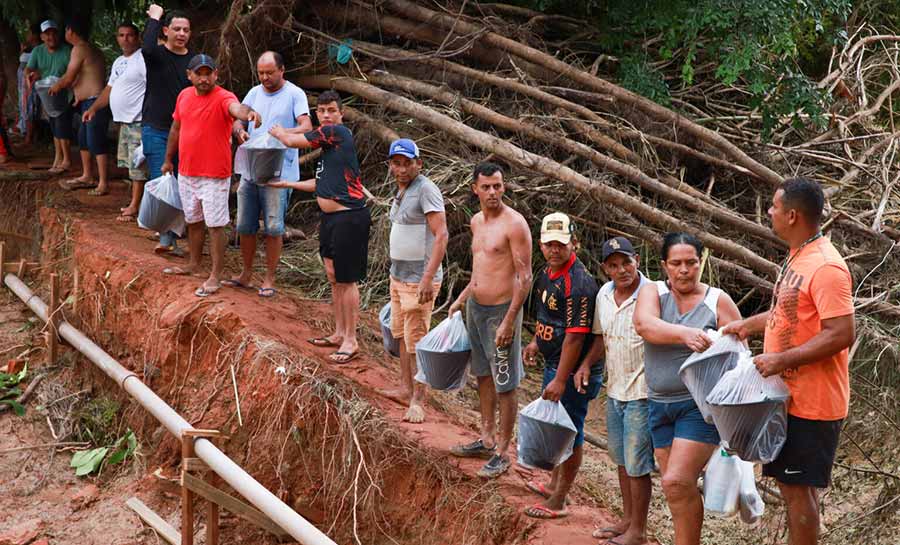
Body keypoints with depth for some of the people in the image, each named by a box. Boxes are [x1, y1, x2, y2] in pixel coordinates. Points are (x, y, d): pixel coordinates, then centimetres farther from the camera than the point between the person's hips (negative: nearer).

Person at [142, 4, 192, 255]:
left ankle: (171, 237, 13)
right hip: (156, 130, -3)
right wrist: (153, 18, -17)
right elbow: (147, 48, -28)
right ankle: (167, 236, -10)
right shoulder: (157, 55, -2)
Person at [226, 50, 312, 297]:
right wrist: (240, 131, -10)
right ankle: (246, 274, 23)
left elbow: (306, 126, -14)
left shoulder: (295, 94, -3)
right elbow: (237, 118, 15)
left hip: (278, 172, -6)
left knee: (273, 228, -4)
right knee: (245, 226, 10)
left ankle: (269, 279, 6)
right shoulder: (254, 93, 14)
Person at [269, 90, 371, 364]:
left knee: (346, 279, -3)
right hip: (331, 217, 10)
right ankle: (339, 333, 28)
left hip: (349, 218, -10)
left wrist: (278, 131, 15)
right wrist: (287, 184, 33)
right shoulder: (328, 141, 17)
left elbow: (292, 141, -7)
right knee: (333, 276, 16)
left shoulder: (336, 132, -13)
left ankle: (351, 341, 5)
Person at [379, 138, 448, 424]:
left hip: (419, 279, -10)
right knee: (401, 333, 18)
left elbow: (441, 235, -24)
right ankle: (405, 389, 29)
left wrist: (428, 278, -29)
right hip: (399, 275, 10)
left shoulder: (426, 189, -18)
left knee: (416, 340, -6)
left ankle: (418, 401, 2)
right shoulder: (402, 190, 11)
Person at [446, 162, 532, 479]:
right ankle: (487, 439, 31)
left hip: (501, 310, -8)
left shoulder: (514, 224, -16)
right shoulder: (477, 221, 9)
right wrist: (462, 298, 21)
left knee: (505, 386, -1)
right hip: (475, 308, 8)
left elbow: (525, 278, -18)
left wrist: (509, 321, -21)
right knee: (484, 376, 18)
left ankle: (502, 453, 8)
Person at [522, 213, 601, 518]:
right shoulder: (547, 273, 6)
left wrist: (560, 380, -25)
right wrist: (537, 341, 20)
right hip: (554, 362, 10)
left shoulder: (578, 284, -24)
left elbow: (575, 336, -25)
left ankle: (558, 501, 12)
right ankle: (554, 484, 42)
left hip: (574, 368, -10)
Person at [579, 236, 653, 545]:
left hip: (642, 392, -7)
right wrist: (586, 364, 2)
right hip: (614, 389, 7)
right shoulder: (604, 294, 4)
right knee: (621, 460, 19)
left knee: (636, 464, 2)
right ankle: (627, 519, 35)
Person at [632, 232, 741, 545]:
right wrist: (684, 334, -37)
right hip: (660, 405, 4)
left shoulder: (718, 300, -3)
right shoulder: (653, 291, 2)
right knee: (681, 487, 11)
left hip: (700, 405, -4)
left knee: (677, 482, -14)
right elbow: (643, 324, -20)